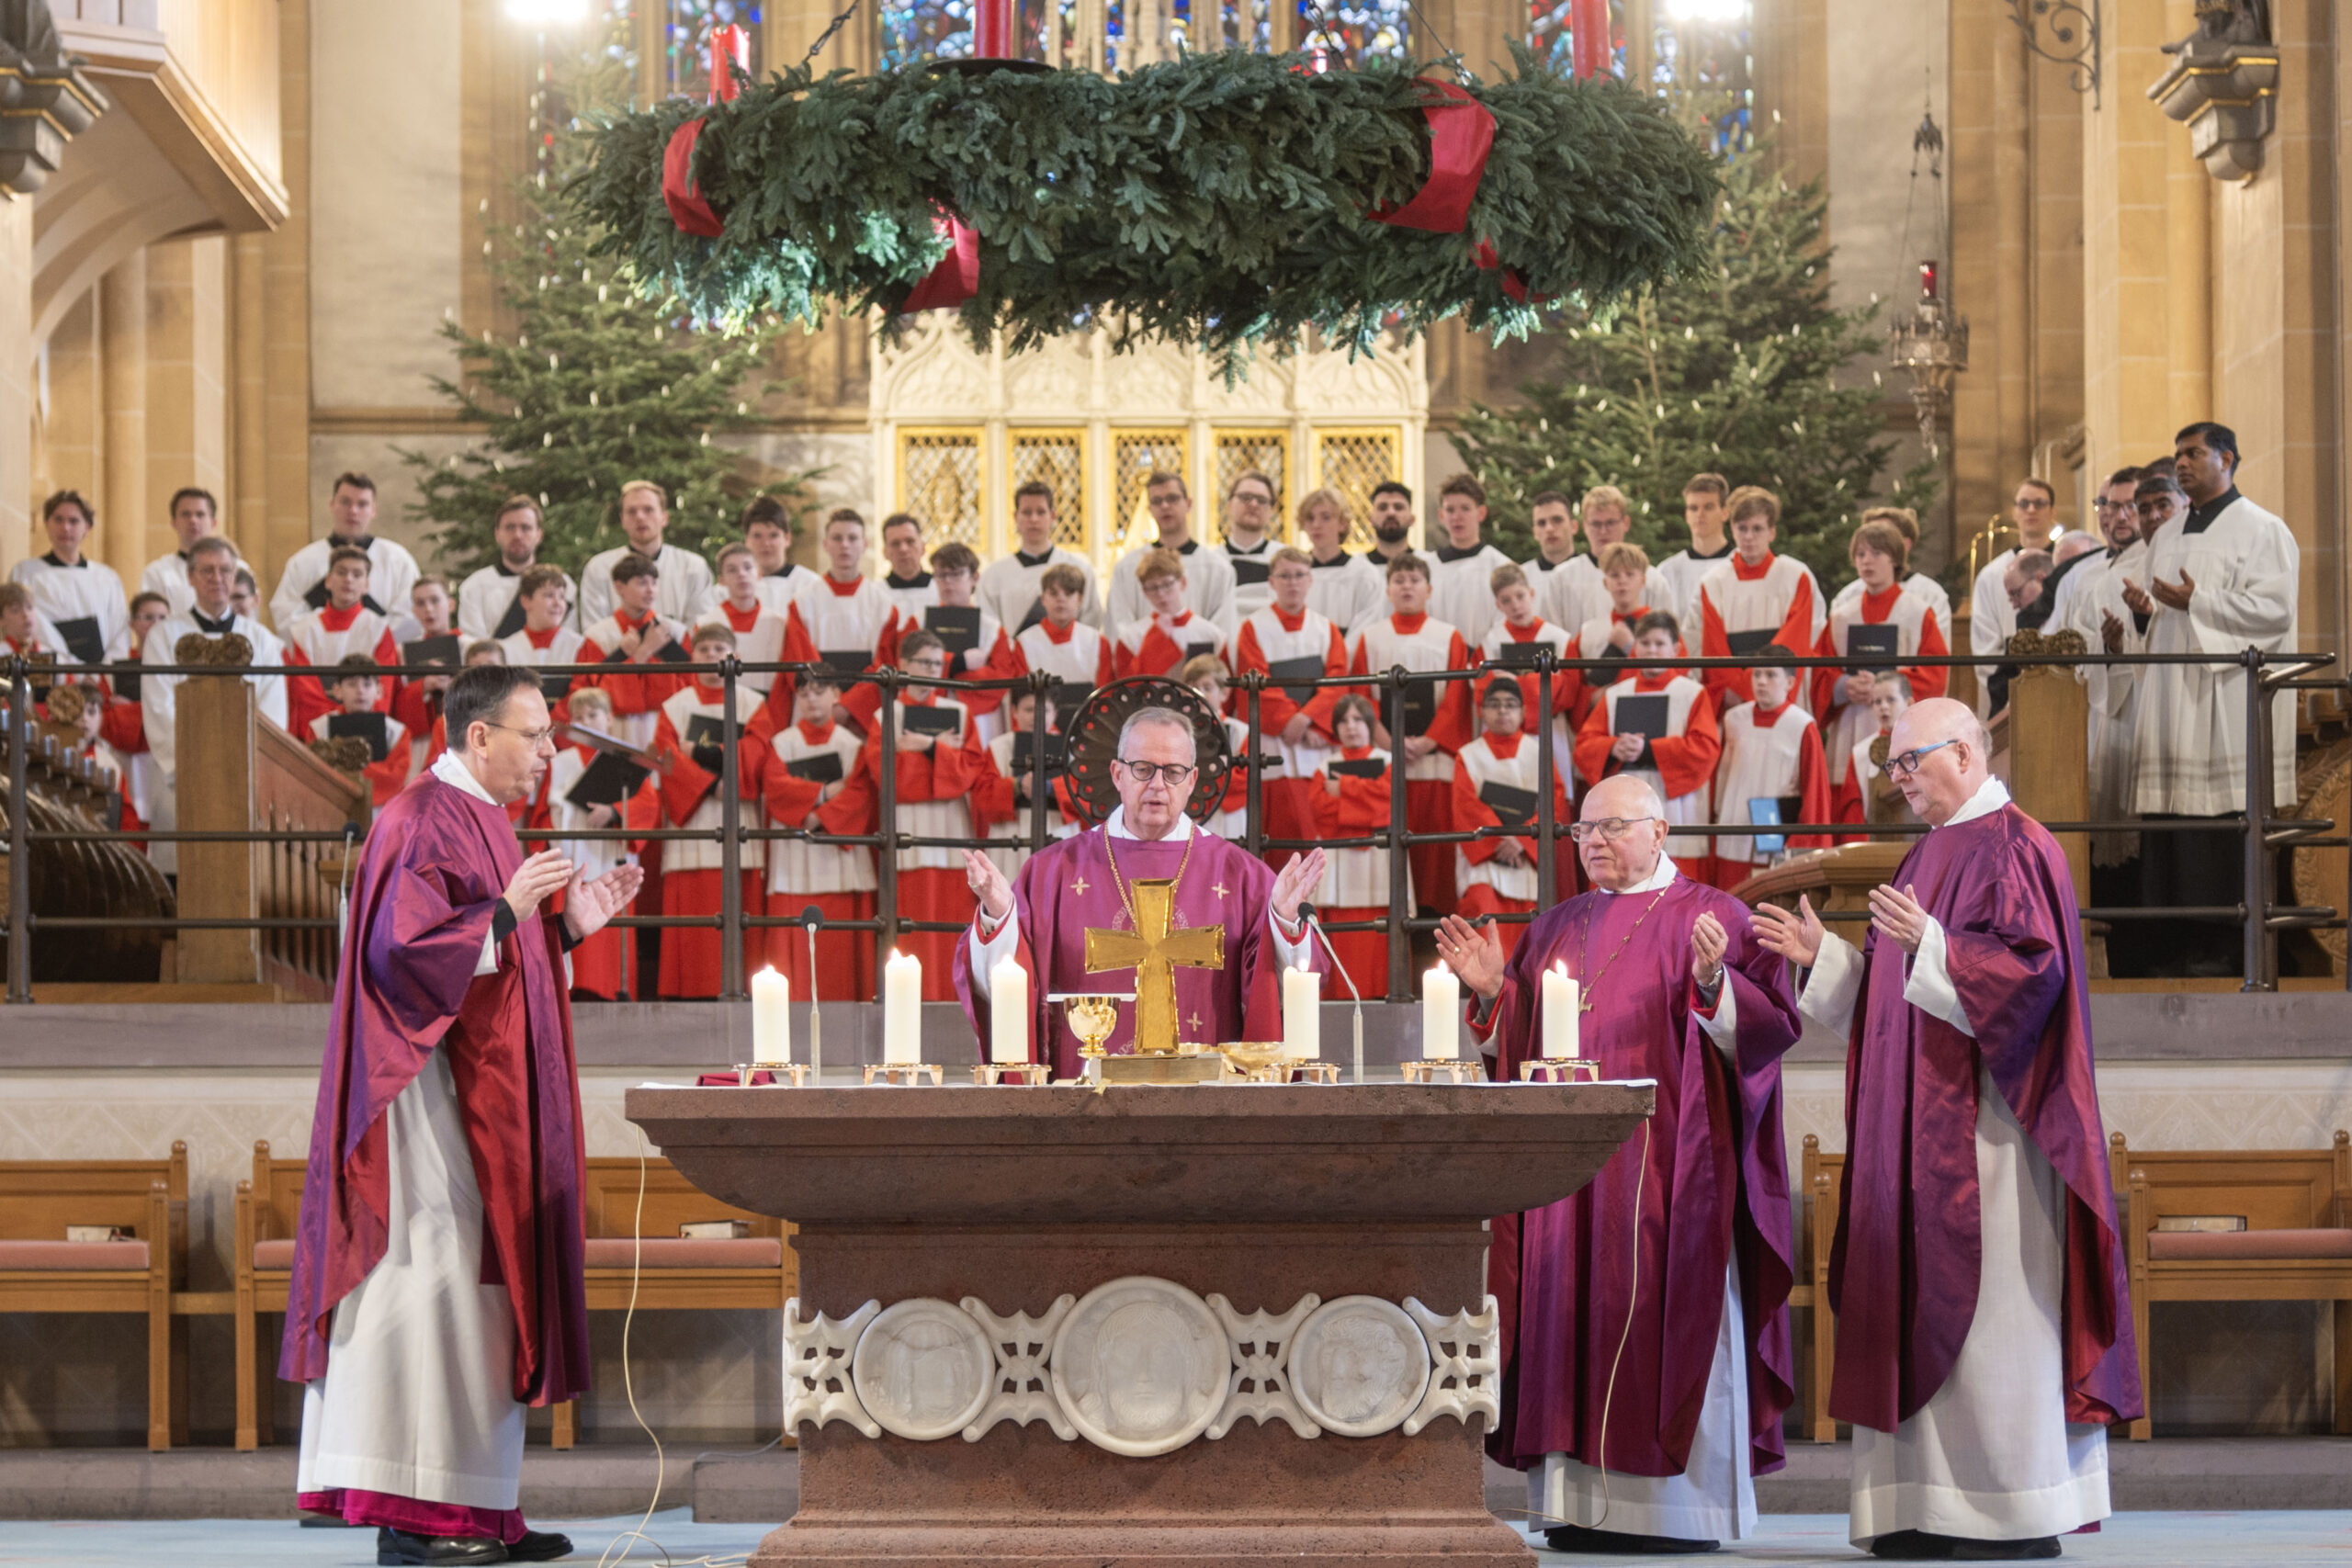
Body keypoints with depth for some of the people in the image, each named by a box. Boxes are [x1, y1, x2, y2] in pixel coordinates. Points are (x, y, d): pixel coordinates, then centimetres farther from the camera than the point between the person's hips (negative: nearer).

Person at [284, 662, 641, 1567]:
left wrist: (568, 926, 11)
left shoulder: (479, 819, 18)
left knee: (479, 1287, 9)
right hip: (439, 1099, -10)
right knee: (433, 1282, -9)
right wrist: (507, 910, -23)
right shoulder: (422, 822, -12)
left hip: (490, 1103, 10)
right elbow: (401, 946, -22)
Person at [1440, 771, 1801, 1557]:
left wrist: (1713, 982, -23)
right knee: (1570, 1314, 2)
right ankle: (1582, 1503, 4)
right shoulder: (1557, 927, 19)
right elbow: (1517, 1043, 20)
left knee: (1660, 1318, -6)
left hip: (1662, 1161, -5)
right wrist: (1492, 992, 3)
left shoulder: (1708, 916, 2)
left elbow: (1771, 1023, -6)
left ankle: (1676, 1507, -2)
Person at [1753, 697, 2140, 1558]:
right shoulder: (1929, 855, 19)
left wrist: (1931, 948, -28)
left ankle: (2015, 1513, -2)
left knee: (1990, 1306, -7)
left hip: (1984, 1124, -9)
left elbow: (2032, 969, -19)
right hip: (1919, 1131, 9)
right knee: (1918, 1310, 6)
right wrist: (1823, 956, 15)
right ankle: (1932, 1510, 8)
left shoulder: (2014, 848, -9)